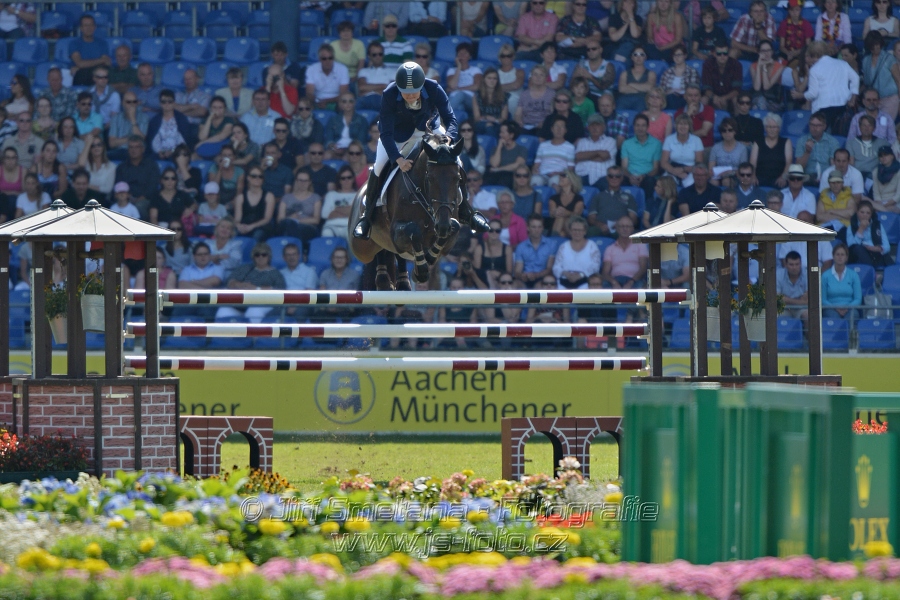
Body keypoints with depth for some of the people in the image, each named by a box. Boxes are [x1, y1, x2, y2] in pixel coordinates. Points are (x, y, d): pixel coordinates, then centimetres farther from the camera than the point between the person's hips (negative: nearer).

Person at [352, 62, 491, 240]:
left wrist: (448, 139, -47)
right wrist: (398, 159, -46)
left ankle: (465, 214, 11)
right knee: (380, 166, -22)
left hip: (427, 130, 2)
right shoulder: (389, 95, -33)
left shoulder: (434, 89, -30)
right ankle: (367, 215, -4)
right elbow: (386, 134, -32)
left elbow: (450, 119, -25)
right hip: (397, 133, -2)